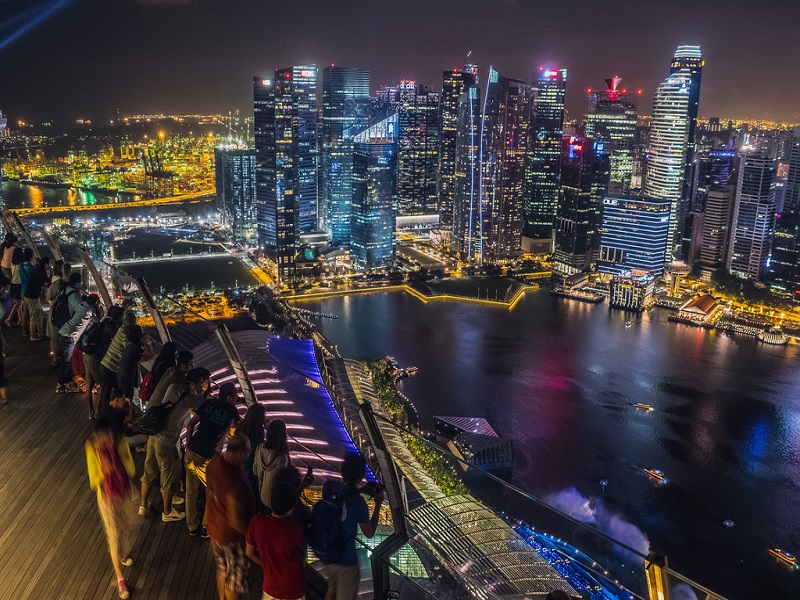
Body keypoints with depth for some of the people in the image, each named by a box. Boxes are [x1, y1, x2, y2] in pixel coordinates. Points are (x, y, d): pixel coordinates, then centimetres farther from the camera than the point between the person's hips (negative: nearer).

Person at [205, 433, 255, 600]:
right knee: (236, 580, 17)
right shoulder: (235, 481, -38)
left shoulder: (215, 460, -13)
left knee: (223, 570, 30)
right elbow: (235, 521, -31)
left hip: (215, 529, 8)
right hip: (233, 537, -8)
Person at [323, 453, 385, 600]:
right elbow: (369, 533, -11)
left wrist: (360, 492, 9)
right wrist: (378, 505, -7)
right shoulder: (358, 502, -26)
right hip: (346, 561, -6)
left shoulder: (331, 487, -10)